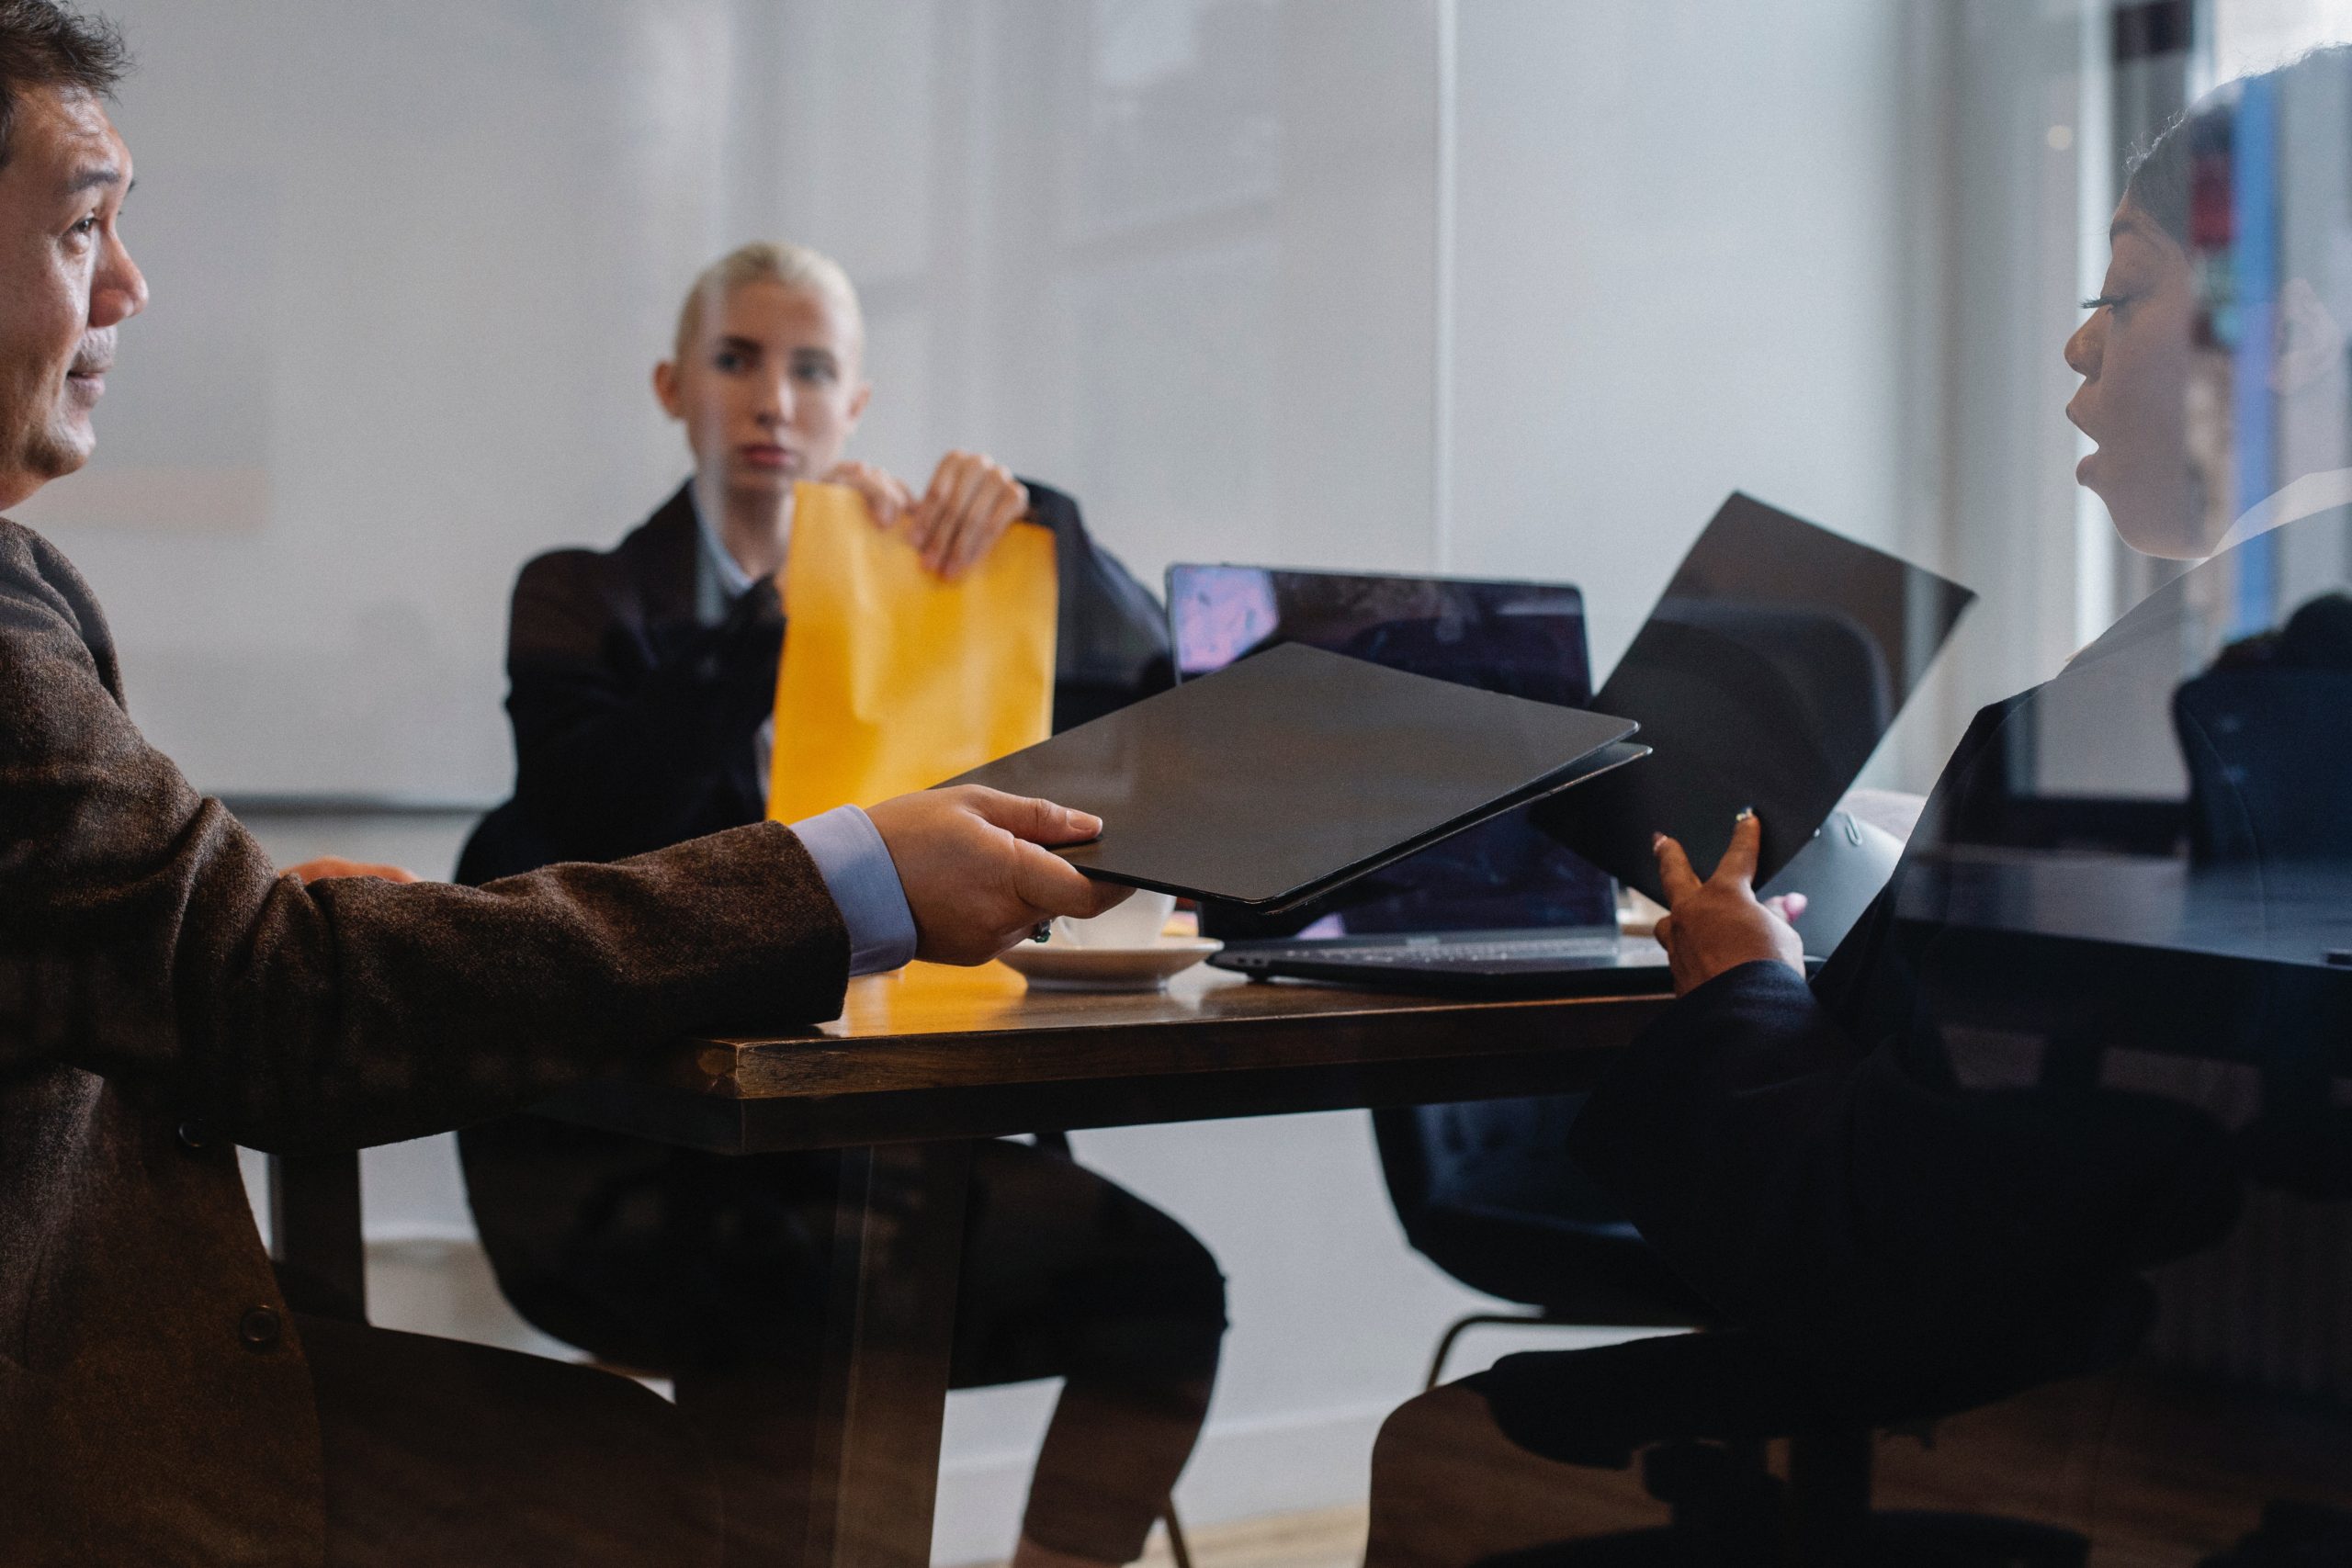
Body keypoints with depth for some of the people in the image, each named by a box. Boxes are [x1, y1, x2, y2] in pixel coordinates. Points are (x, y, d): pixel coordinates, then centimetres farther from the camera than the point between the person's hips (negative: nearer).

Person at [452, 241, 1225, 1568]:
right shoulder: (586, 598, 7)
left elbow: (1139, 675, 7)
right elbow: (596, 811, -13)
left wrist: (1030, 517, -10)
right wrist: (782, 603, -18)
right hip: (623, 1153, -4)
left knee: (1164, 1282, -17)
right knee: (787, 1306, -35)